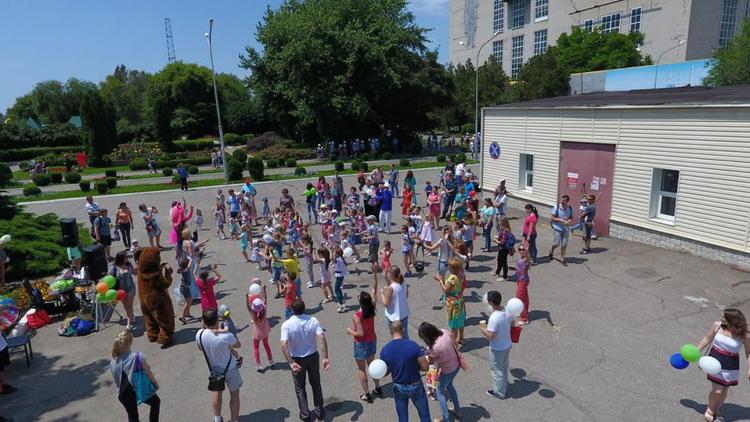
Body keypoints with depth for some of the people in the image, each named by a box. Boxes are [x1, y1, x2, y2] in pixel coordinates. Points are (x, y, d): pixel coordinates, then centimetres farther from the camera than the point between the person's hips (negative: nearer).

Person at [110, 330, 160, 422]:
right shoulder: (138, 357, -28)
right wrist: (156, 384, 4)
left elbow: (117, 380, 0)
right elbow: (149, 374, -15)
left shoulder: (113, 363, -14)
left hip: (124, 395, 4)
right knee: (156, 402, 28)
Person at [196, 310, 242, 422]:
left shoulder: (199, 334, -22)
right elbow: (238, 345, -10)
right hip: (230, 369, -4)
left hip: (214, 369, 4)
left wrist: (204, 327, -4)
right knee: (234, 394, 17)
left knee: (217, 391, 29)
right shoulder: (226, 336, -33)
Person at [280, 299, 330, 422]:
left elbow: (284, 345, -31)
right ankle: (319, 411, 30)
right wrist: (325, 358, -24)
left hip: (297, 360, -2)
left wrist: (291, 363, -29)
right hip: (313, 357, 2)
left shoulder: (286, 325, -21)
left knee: (300, 387, 20)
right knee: (316, 384, 23)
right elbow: (322, 339, -24)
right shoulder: (313, 320, -17)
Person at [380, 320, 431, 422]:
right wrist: (414, 367, 0)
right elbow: (426, 367, -15)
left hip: (398, 388, 2)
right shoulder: (413, 345, -20)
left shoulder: (384, 350, -13)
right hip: (415, 386, -2)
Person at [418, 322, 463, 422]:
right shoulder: (445, 332, -19)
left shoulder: (435, 348, -34)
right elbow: (454, 343, -1)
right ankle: (458, 410, 46)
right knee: (449, 385, 32)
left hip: (447, 371, -7)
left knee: (440, 391, 19)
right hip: (457, 365, 7)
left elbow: (431, 361, -13)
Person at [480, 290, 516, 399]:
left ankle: (499, 392, 33)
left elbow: (491, 336, -30)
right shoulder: (508, 311, -12)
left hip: (497, 349, -7)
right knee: (504, 368, 27)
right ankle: (504, 388, 46)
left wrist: (482, 328, -12)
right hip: (507, 345, 7)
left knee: (496, 370, 15)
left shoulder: (494, 318, -35)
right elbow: (513, 324, 7)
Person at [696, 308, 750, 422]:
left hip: (731, 365, 1)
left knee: (725, 390, 15)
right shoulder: (717, 325, -11)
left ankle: (716, 410, 39)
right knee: (717, 390, -3)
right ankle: (710, 409, 25)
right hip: (715, 361, 0)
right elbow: (707, 339, 2)